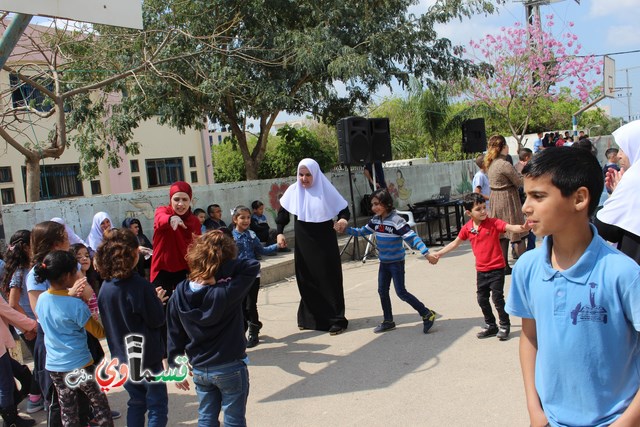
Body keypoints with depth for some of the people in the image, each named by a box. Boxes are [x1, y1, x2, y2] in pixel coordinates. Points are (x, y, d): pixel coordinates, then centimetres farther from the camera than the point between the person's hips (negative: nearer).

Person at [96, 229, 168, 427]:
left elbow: (108, 321, 10)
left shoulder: (105, 287, -4)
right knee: (157, 405, 6)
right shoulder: (139, 285, -23)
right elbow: (157, 320, -16)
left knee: (136, 402, 21)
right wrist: (158, 300, 2)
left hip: (122, 357, 6)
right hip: (146, 357, -6)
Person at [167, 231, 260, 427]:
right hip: (231, 368, -4)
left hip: (199, 370, 4)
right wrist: (223, 269, -24)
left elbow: (174, 336, -1)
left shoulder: (179, 296, -10)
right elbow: (253, 266, -21)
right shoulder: (226, 293, -25)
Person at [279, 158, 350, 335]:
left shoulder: (326, 190, -9)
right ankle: (309, 318, 23)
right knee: (306, 281, 9)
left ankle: (336, 320, 7)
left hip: (325, 243, -3)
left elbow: (344, 209, -4)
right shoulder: (293, 191, -2)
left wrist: (344, 219, -26)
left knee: (329, 280, 0)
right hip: (303, 244, 3)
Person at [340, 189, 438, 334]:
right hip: (384, 262, 7)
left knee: (401, 292, -6)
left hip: (396, 262, -7)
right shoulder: (375, 220, 1)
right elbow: (362, 231, 14)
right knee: (382, 291, 11)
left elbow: (412, 237, -25)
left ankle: (427, 314, 6)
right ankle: (388, 321, 25)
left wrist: (426, 253, -31)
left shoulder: (396, 220, -22)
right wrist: (346, 229, 4)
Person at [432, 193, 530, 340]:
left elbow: (511, 227, -26)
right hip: (481, 270, 5)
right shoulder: (467, 228, -1)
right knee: (482, 299, 14)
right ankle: (490, 325, 32)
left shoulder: (494, 223, -13)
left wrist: (522, 228, -48)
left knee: (497, 298, -1)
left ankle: (504, 325, 20)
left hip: (497, 269, -5)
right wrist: (439, 253, 16)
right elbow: (455, 243, 14)